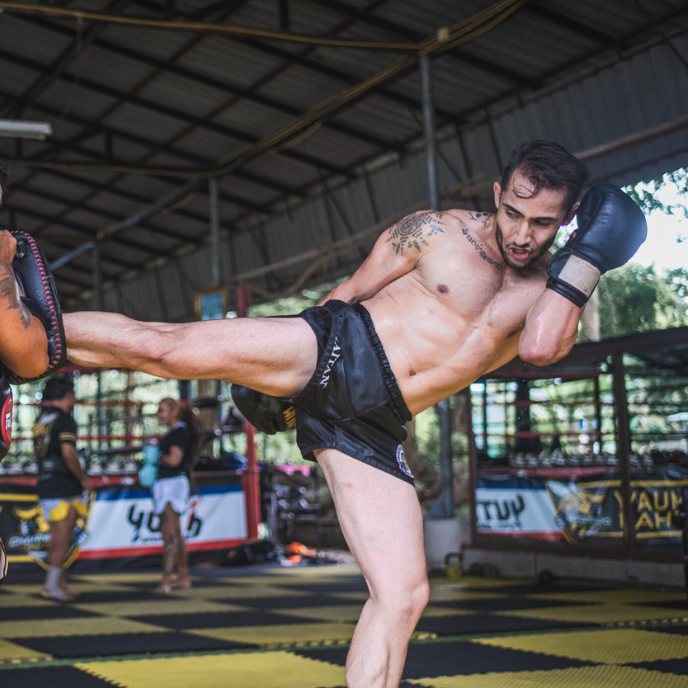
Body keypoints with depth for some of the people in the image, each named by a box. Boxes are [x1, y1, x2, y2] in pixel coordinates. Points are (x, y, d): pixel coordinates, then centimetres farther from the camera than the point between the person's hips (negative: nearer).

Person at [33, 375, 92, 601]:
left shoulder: (41, 420, 14)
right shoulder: (64, 420, -12)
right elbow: (68, 453, -22)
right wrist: (83, 478, -11)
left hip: (45, 484, 8)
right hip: (64, 487, -8)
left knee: (57, 537, 14)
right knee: (63, 536, -3)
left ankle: (58, 582, 19)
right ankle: (52, 584, -2)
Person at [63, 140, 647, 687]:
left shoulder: (552, 291, 12)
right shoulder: (438, 231, 5)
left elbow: (541, 348, -12)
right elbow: (348, 294, 12)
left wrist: (589, 256, -10)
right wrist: (273, 375, 11)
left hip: (371, 429, 3)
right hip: (336, 350, -2)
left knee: (404, 595, -5)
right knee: (162, 347, -21)